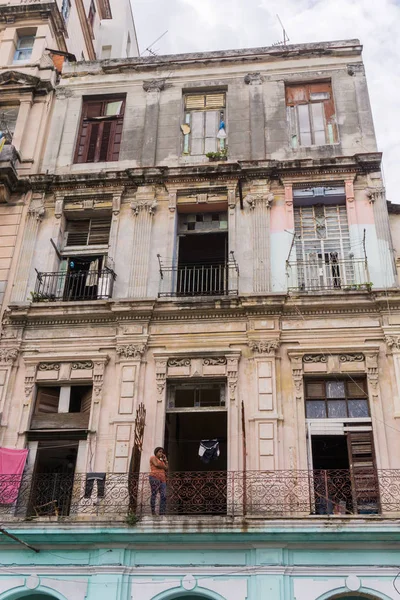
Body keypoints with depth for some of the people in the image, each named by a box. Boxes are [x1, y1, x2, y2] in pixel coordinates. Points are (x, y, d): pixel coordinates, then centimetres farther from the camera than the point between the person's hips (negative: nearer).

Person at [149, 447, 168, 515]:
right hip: (155, 478, -7)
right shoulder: (153, 457, 9)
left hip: (162, 479, 7)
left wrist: (165, 461, 17)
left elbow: (167, 469, 21)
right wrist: (164, 467, 5)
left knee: (164, 496, -8)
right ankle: (153, 513, -14)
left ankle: (162, 513, -14)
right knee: (154, 494, -12)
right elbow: (156, 464, -9)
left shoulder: (161, 461, 30)